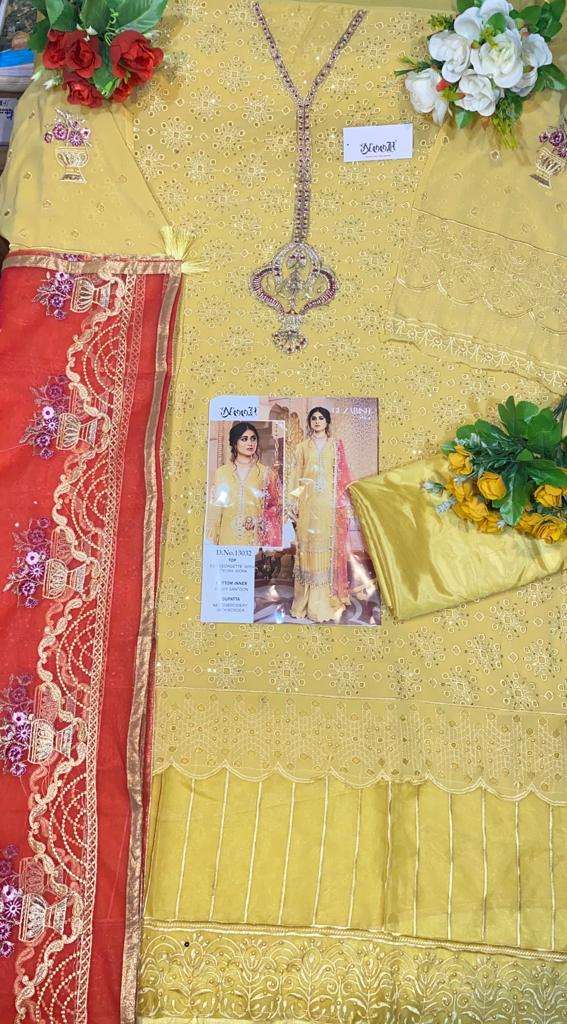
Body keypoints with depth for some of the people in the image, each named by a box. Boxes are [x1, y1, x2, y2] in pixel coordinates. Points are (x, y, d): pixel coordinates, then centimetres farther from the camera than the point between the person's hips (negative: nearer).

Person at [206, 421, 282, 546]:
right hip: (229, 538, 1)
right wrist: (212, 541, 1)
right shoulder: (221, 472, 3)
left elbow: (277, 505, 8)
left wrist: (259, 520, -6)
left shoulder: (266, 472, 2)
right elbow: (214, 510, 5)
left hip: (256, 538, 0)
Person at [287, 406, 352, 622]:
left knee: (328, 545, -2)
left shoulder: (336, 446, 9)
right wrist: (293, 503, 0)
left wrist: (344, 503, -1)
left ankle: (327, 598, 4)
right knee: (307, 544, -2)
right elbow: (295, 475, 8)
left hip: (329, 502, 0)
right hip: (307, 501, 1)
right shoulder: (302, 446, 11)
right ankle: (307, 599, 5)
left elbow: (342, 475, 7)